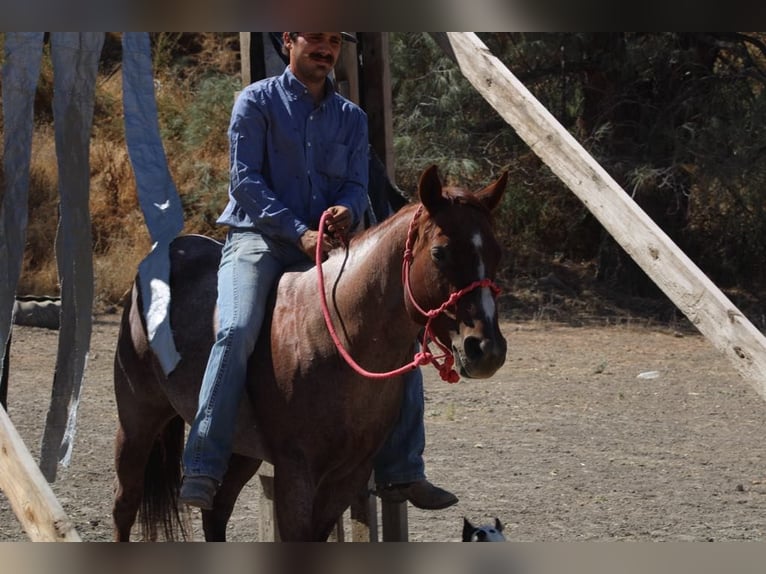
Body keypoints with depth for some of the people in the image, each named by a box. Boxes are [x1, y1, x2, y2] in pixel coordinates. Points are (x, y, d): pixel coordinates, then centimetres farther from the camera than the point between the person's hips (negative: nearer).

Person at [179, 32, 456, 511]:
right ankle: (203, 469, -31)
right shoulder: (257, 102, 1)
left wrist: (347, 210, -17)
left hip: (325, 245, 5)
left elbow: (357, 185, 9)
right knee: (237, 332, -30)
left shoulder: (351, 117, 15)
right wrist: (300, 233, -17)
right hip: (258, 238, -5)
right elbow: (245, 180, -7)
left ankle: (402, 471, -1)